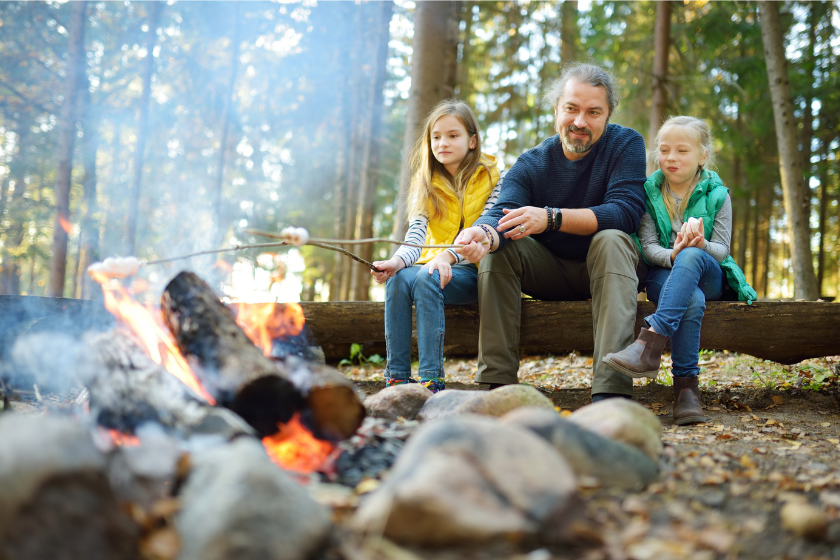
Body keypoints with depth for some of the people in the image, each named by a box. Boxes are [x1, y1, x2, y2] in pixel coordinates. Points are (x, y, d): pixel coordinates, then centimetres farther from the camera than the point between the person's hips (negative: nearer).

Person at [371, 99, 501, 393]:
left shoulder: (492, 180, 0)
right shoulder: (426, 185, 10)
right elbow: (415, 236, -5)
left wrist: (448, 256, -32)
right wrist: (397, 261, -28)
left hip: (473, 270, -4)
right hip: (435, 265, 4)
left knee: (426, 278, -32)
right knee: (398, 279, -28)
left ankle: (432, 380, -34)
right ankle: (397, 377, -27)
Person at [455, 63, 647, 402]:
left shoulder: (626, 144, -11)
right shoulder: (530, 164, -5)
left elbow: (626, 212, -26)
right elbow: (502, 214, -23)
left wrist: (551, 218, -39)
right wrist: (484, 233, -49)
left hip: (603, 271, -2)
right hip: (549, 272, 3)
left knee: (611, 240, -33)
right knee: (495, 244, -21)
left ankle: (612, 391, -44)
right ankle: (498, 383, -26)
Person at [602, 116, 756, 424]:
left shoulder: (716, 195, 2)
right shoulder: (649, 193, 5)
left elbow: (722, 249, -4)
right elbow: (647, 246, -3)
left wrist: (701, 245, -29)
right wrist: (671, 255, -27)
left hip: (708, 275, -1)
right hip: (663, 274, 1)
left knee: (691, 256, -39)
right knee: (692, 301, -37)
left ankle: (650, 342, -52)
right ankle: (686, 386, -36)